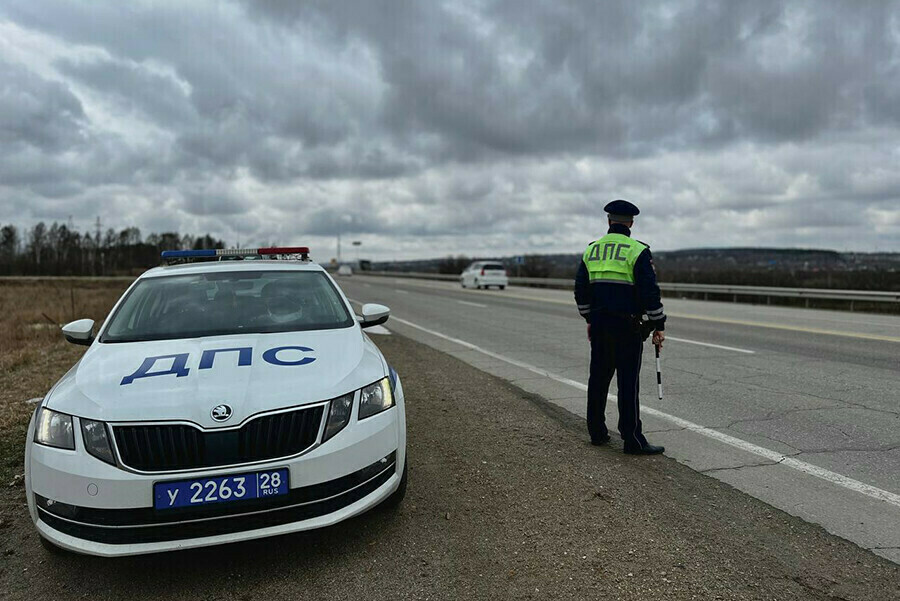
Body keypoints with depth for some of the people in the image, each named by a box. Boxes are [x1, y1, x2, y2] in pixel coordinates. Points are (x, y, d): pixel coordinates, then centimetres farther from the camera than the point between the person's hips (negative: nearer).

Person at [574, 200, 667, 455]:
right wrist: (658, 325, -4)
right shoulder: (638, 251, -7)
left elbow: (581, 290, 13)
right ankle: (633, 441, 3)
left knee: (598, 378, 13)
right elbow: (650, 292, -12)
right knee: (628, 382, -2)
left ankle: (597, 432, 22)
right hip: (627, 326, -5)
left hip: (599, 324, 5)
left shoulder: (591, 249, 9)